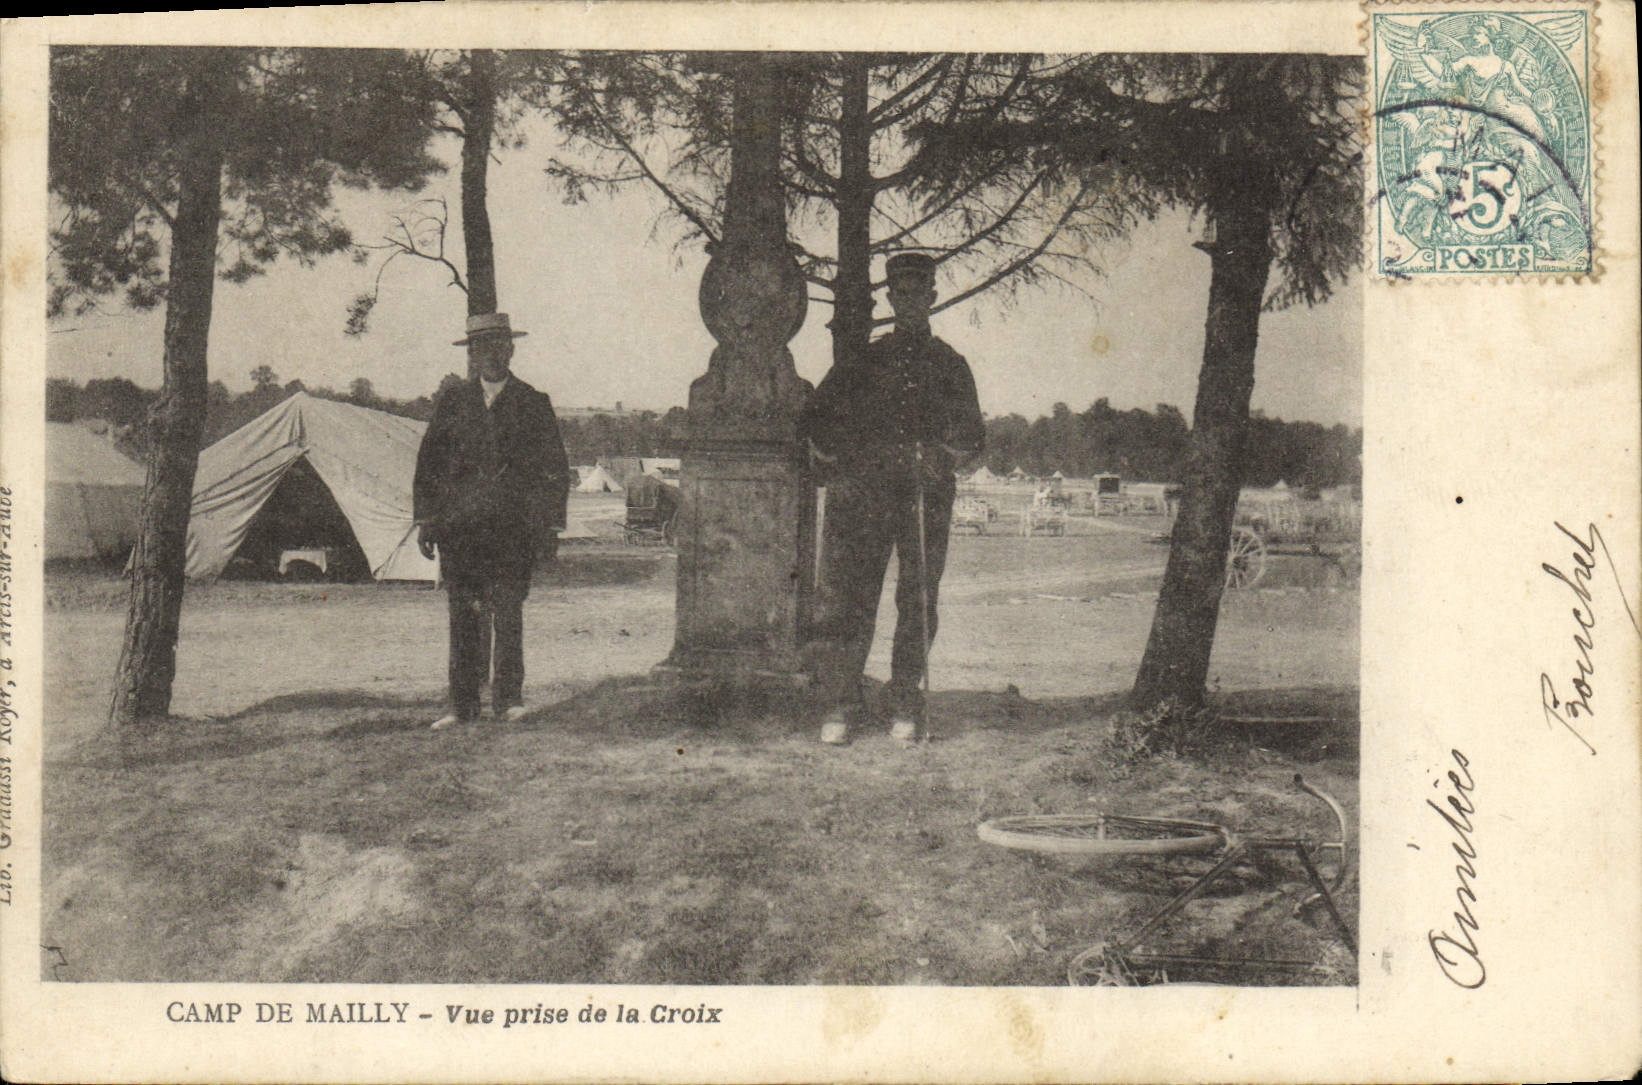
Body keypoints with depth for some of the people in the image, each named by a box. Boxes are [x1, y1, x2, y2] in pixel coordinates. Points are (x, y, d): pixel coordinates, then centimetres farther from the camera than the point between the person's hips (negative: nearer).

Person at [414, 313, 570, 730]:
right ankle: (463, 703, 6)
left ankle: (508, 697, 3)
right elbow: (428, 463, 13)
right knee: (463, 615, 1)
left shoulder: (533, 404, 8)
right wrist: (427, 519, 6)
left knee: (507, 612, -6)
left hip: (514, 527, -1)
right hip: (458, 524, 2)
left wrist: (550, 527, 2)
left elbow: (556, 469, 8)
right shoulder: (452, 402, 12)